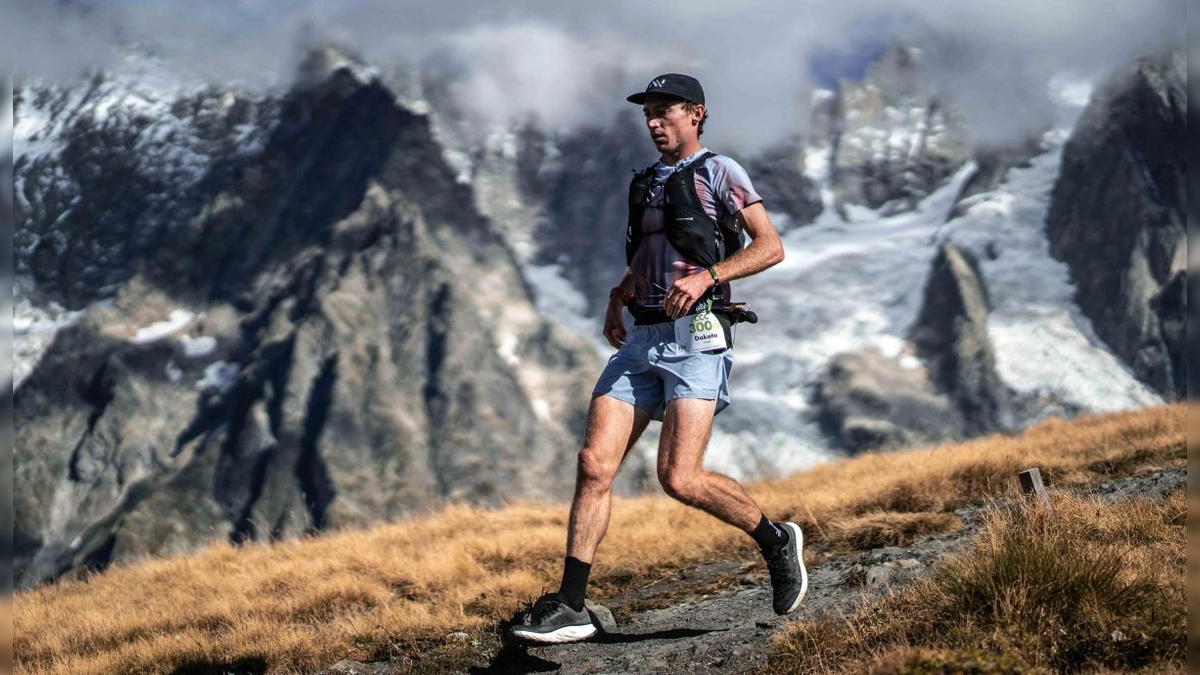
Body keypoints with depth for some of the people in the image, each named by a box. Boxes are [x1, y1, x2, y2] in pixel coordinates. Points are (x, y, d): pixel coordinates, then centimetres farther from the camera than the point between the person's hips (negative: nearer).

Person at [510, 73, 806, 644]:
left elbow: (771, 246, -7)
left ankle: (775, 540, 8)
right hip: (641, 340, 7)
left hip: (694, 338, -7)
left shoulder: (718, 172, 2)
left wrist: (707, 275, -20)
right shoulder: (645, 184, 23)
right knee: (593, 464, -7)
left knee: (679, 478, -17)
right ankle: (570, 607, -7)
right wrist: (617, 299, 19)